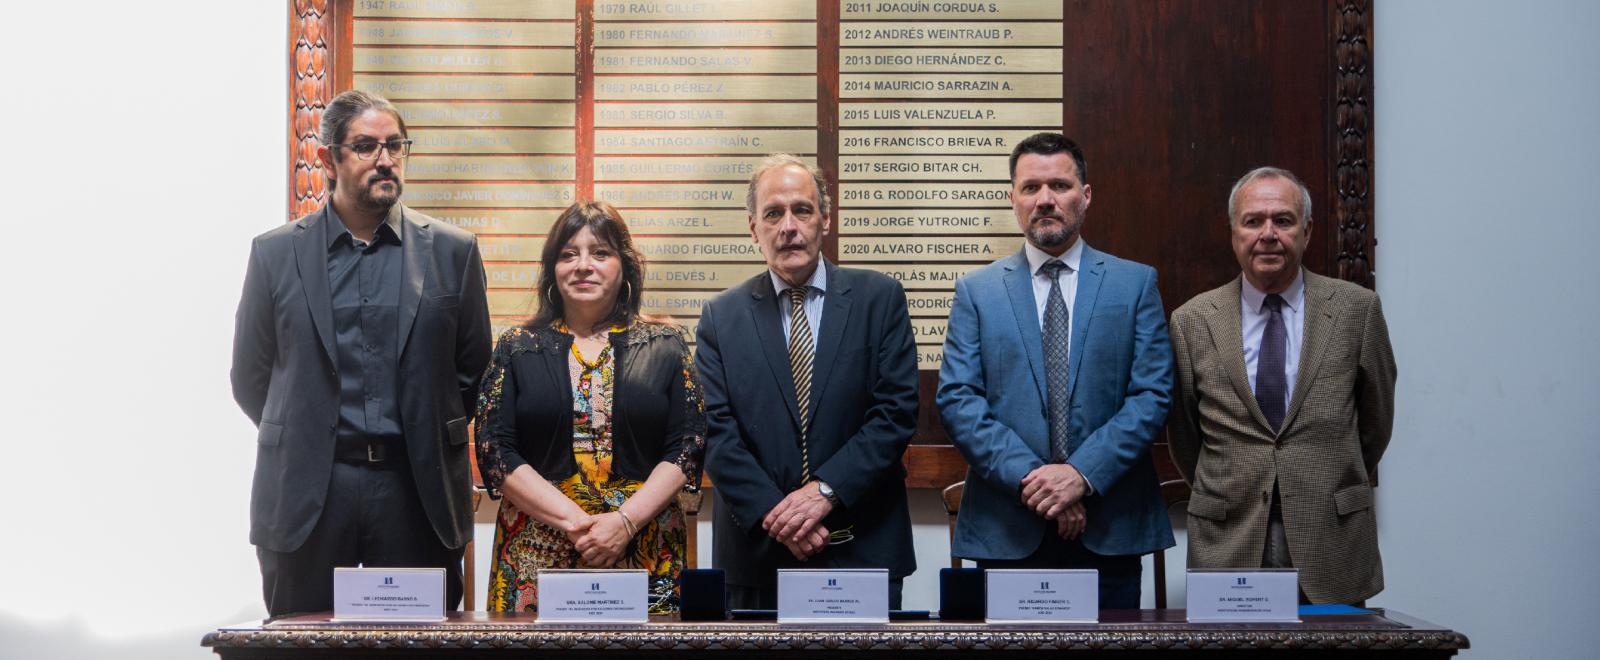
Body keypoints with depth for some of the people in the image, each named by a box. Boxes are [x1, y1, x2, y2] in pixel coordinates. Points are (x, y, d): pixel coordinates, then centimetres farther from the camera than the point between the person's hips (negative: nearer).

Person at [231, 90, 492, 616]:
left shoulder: (452, 252, 6)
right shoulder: (276, 254, 5)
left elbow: (474, 371, 11)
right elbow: (250, 379, 11)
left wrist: (428, 441, 9)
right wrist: (305, 439, 11)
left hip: (418, 491, 0)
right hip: (306, 490, 0)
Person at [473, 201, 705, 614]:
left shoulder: (665, 345, 8)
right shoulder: (516, 348, 8)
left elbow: (687, 448, 1)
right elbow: (495, 452, 0)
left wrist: (625, 521, -12)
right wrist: (572, 521, -12)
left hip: (645, 550, 0)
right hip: (536, 555, 0)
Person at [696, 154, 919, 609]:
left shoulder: (878, 299, 2)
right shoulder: (721, 316, 5)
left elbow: (897, 411, -5)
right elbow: (717, 433, -2)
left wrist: (826, 490, -15)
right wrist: (774, 513, -15)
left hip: (862, 549, 0)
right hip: (757, 553, 1)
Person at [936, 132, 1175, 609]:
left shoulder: (1135, 283, 7)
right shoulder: (976, 291, 7)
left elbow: (1152, 394, -1)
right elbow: (957, 399, -1)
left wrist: (1084, 473, -13)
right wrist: (1029, 477, -13)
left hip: (1109, 532, 0)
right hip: (1006, 532, 0)